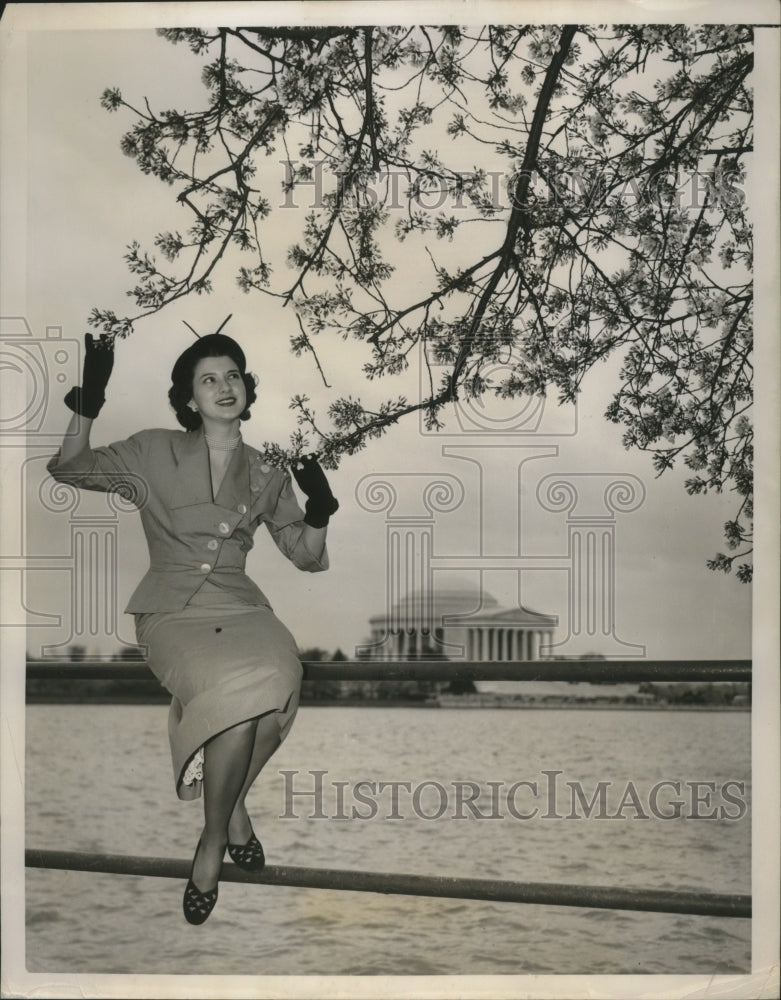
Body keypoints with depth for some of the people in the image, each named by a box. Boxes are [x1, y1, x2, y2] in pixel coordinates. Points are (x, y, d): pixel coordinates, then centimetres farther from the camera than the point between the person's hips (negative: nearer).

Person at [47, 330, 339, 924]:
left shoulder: (266, 474, 13)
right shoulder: (155, 454, 8)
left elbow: (306, 558, 14)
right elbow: (67, 471, 6)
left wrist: (319, 512, -6)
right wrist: (87, 406, -8)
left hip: (239, 604, 3)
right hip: (174, 609, -2)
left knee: (279, 676, -32)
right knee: (237, 689, -34)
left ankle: (216, 838, -12)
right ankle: (231, 813, -9)